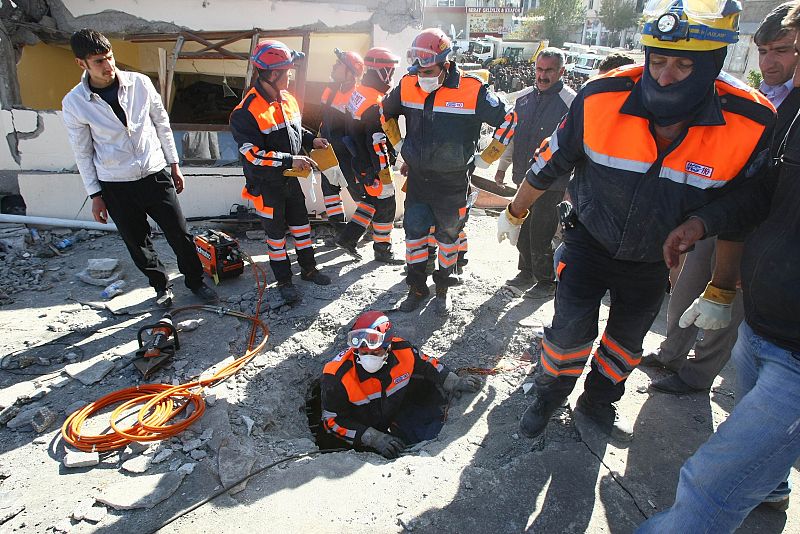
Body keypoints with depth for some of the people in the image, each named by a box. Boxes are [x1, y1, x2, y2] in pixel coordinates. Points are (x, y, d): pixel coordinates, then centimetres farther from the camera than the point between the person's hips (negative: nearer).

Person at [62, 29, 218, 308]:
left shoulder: (140, 82, -6)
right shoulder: (74, 103, -8)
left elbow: (162, 124, 6)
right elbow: (83, 152, 0)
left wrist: (174, 164, 8)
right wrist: (95, 194, 1)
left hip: (156, 175, 1)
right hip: (116, 187, 0)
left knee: (180, 234, 6)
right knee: (138, 243, 12)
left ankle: (195, 280, 29)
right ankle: (161, 285, 34)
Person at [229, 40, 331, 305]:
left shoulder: (288, 99, 1)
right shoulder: (246, 112, -23)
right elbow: (252, 154, -27)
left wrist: (311, 140, 2)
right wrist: (289, 161, -29)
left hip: (291, 179, 7)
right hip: (266, 185, -7)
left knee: (301, 222, 17)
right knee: (276, 232, 8)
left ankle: (308, 268, 36)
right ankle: (284, 280, 25)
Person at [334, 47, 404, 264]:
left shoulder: (357, 92, 7)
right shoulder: (375, 103, -23)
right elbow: (377, 142, -24)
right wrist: (383, 171, -18)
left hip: (358, 162, 9)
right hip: (372, 167, -9)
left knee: (369, 201, 22)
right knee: (385, 205, 5)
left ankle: (348, 237, 23)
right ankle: (382, 250, 18)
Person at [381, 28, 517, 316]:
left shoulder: (472, 89, -16)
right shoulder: (408, 85, -3)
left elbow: (508, 121, -7)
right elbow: (386, 111, 18)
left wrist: (484, 160, -5)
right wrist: (400, 145, 13)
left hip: (453, 182, -3)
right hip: (417, 177, 4)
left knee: (448, 235, 11)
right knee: (414, 232, 7)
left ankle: (443, 288, 28)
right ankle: (417, 288, 24)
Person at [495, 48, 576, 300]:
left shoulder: (570, 102, -10)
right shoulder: (524, 97, 9)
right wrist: (502, 166, 19)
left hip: (551, 182, -6)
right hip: (524, 178, 6)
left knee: (540, 235, -2)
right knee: (523, 231, 15)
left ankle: (546, 282, 16)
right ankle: (526, 272, 33)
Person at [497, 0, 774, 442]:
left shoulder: (750, 125, -21)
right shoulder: (601, 98, -24)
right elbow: (551, 162, -9)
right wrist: (514, 213, 3)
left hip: (653, 262, 2)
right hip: (588, 242, -2)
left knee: (627, 340, 17)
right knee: (571, 330, -8)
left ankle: (597, 405, 44)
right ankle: (547, 396, 23)